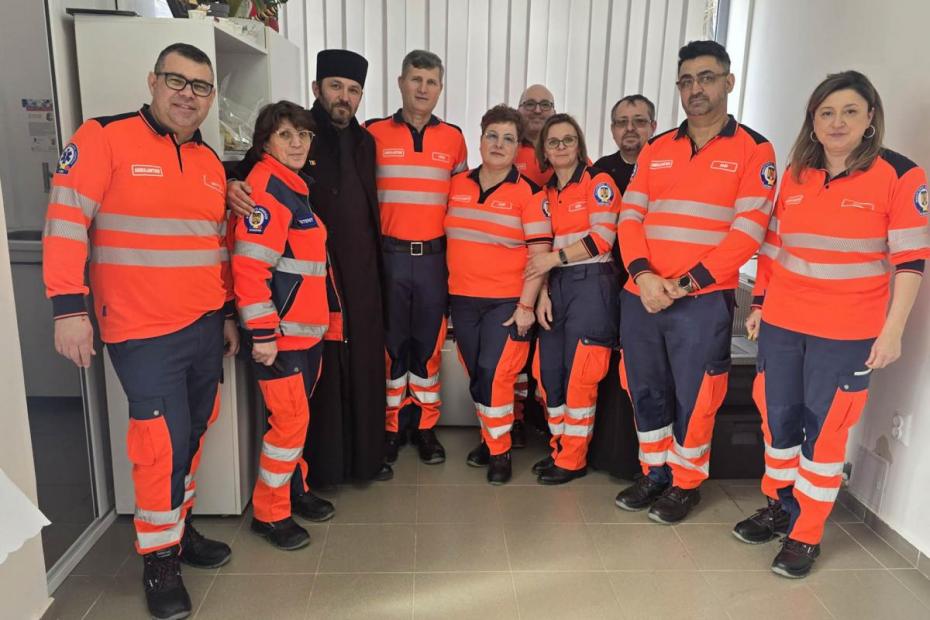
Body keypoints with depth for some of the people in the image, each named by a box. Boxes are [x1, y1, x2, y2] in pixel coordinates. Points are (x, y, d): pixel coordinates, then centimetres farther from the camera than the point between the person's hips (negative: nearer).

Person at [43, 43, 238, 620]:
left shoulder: (212, 162, 12)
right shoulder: (103, 138, -7)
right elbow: (66, 222, -11)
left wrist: (229, 315, 17)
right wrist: (70, 308, -17)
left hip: (206, 328, 6)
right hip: (144, 332, -6)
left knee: (193, 436, 14)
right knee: (163, 444, -4)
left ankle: (180, 527, 34)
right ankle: (159, 559, 16)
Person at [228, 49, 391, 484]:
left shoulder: (365, 143, 13)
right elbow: (250, 173, -1)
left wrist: (377, 265, 12)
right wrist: (232, 185, -24)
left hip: (362, 277, 5)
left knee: (365, 366, 12)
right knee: (319, 371, 1)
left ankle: (364, 456, 29)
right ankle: (319, 468, 18)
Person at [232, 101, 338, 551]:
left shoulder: (296, 186, 15)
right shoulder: (265, 186, -14)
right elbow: (249, 267, -22)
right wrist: (262, 334, -22)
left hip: (309, 327, 9)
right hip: (280, 333, -9)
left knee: (297, 415, 18)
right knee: (290, 419, -3)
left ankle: (295, 489, 34)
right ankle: (269, 513, 13)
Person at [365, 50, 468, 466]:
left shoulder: (453, 138, 8)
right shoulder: (374, 134, 2)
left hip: (434, 257, 2)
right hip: (388, 256, -1)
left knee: (429, 344, 8)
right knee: (390, 343, 6)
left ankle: (426, 428, 21)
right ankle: (391, 428, 20)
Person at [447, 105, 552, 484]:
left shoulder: (528, 193, -6)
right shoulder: (457, 185, 6)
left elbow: (540, 253, -9)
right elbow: (447, 236, 14)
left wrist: (526, 305, -14)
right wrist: (445, 289, 9)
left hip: (507, 301, -4)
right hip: (462, 299, 4)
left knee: (495, 373, -8)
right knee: (475, 375, 11)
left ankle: (500, 450, 11)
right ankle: (490, 438, 29)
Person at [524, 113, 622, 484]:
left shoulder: (598, 182, -2)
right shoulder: (547, 192, 16)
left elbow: (602, 238, -12)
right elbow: (544, 250, 14)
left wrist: (555, 257, -11)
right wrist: (543, 293, 4)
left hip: (591, 285, -6)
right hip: (558, 287, 6)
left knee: (578, 375, -3)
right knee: (547, 371, 6)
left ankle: (573, 460, 11)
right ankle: (560, 448, 23)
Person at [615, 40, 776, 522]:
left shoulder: (754, 150, -1)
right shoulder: (655, 150, 12)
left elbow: (748, 231, -9)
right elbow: (630, 216, 6)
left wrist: (686, 283, -15)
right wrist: (642, 273, -11)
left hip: (703, 300, -4)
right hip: (641, 296, 4)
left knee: (693, 397, 5)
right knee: (645, 391, 13)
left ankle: (687, 483, 27)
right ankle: (655, 473, 32)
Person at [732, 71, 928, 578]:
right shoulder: (795, 176, 8)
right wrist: (759, 304, 13)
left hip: (846, 334, -4)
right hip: (781, 325, 4)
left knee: (824, 431, 3)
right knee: (778, 420, 12)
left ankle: (806, 536, 17)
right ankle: (778, 508, 32)